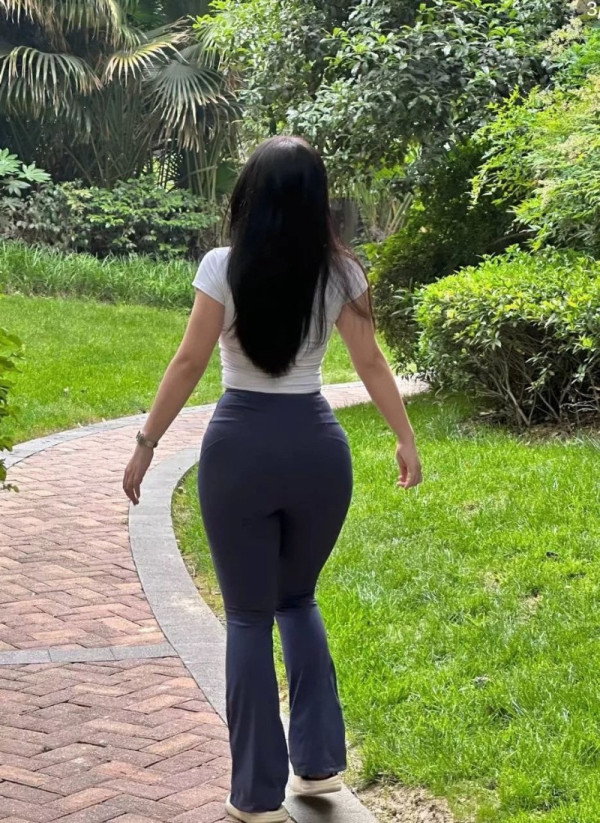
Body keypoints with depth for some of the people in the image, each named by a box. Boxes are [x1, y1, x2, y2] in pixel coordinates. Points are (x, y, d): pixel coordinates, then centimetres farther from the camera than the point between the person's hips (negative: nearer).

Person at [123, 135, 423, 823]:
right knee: (298, 601, 23)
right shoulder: (340, 272, -1)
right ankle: (320, 761, 21)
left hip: (240, 448, -3)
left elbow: (188, 365, -7)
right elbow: (371, 364, 3)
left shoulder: (223, 267, -8)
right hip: (318, 448, 3)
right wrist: (406, 439, 14)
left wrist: (146, 443, 1)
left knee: (248, 618, 7)